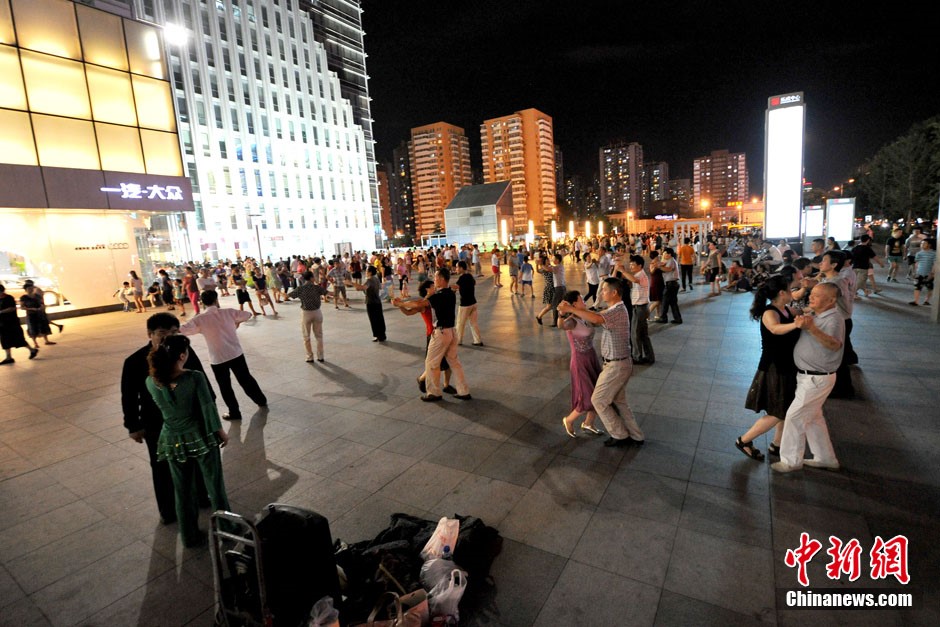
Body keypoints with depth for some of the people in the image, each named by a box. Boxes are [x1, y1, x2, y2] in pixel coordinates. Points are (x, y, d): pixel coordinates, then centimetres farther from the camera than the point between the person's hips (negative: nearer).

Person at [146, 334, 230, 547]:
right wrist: (221, 432, -2)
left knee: (183, 490, 19)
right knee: (214, 484, 14)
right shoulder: (195, 377, -21)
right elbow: (208, 408, -17)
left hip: (173, 441, 3)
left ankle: (190, 537, 33)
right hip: (200, 437, -3)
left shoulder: (151, 382, -9)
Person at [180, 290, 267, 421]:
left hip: (218, 358, -2)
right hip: (236, 353, 2)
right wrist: (237, 322, 28)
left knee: (225, 386, 13)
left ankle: (234, 412, 20)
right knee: (246, 379, 20)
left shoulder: (199, 319, -9)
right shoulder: (228, 312, -3)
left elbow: (182, 330, -15)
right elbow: (247, 315, 10)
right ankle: (261, 401, 32)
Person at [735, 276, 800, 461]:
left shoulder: (787, 310, 3)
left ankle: (777, 446, 35)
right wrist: (796, 324, -62)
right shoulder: (770, 313, -24)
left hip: (787, 367, 9)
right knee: (777, 414, 1)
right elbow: (775, 329, -45)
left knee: (787, 411, 18)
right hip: (774, 369, -9)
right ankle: (744, 441, 15)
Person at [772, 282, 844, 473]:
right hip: (808, 376, 9)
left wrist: (812, 328, -55)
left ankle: (791, 460, 13)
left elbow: (834, 345, -42)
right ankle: (825, 458, 36)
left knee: (795, 416, -2)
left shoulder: (834, 319, -22)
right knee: (813, 418, 20)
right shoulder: (815, 316, 6)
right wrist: (801, 322, 2)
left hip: (817, 379, -9)